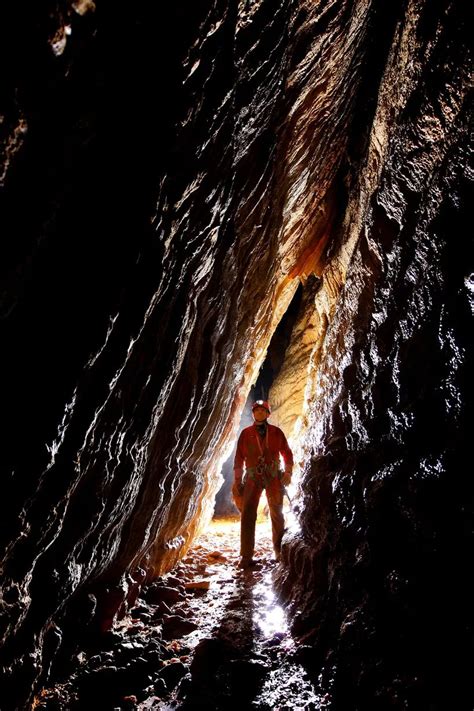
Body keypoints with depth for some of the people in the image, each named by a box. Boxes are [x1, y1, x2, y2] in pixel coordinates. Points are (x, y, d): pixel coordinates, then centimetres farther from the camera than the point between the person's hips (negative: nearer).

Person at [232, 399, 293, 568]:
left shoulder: (276, 432, 6)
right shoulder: (246, 433, 7)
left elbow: (287, 453, 10)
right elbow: (239, 458, 8)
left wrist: (288, 472, -2)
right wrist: (237, 480, 4)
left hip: (273, 477, 0)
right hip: (253, 478, 0)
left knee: (277, 513, 5)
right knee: (247, 515, -9)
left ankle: (279, 550, 20)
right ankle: (246, 557, -8)